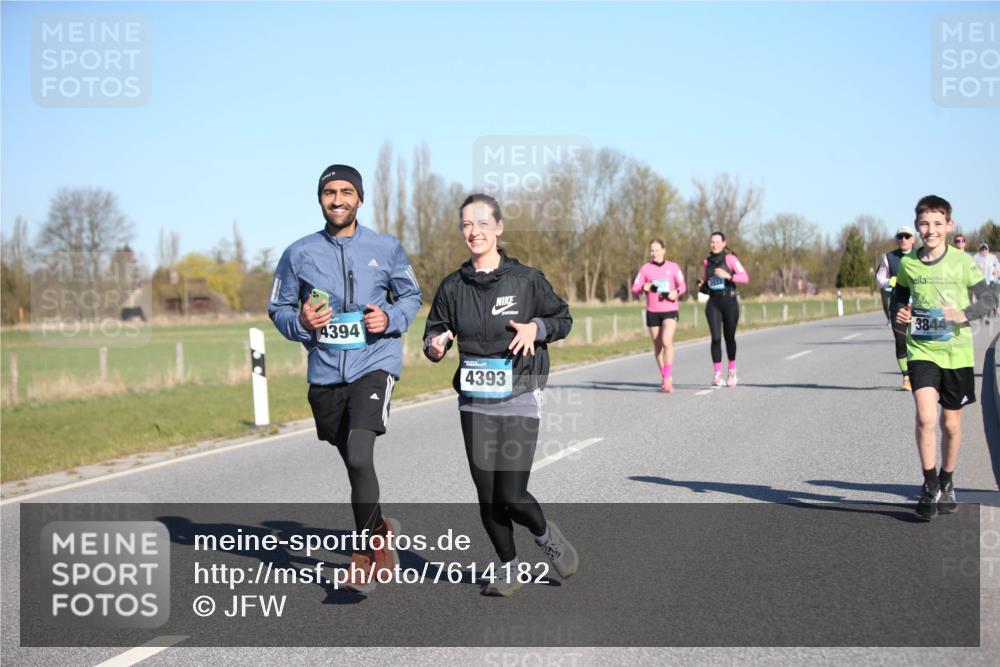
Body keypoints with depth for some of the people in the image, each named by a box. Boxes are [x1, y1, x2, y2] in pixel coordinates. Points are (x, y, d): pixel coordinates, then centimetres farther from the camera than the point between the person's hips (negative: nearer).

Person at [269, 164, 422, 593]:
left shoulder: (386, 248, 2)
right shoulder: (299, 254, 3)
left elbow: (411, 295, 13)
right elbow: (278, 308, 9)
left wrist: (390, 318, -8)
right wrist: (300, 322, -13)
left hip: (375, 363, -3)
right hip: (325, 372, 3)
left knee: (359, 456, -21)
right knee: (354, 464, 14)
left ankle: (367, 551, -8)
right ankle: (379, 529, 39)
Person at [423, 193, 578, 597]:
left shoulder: (525, 279, -4)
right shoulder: (453, 287, 3)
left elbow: (563, 318, 7)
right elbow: (435, 331, 13)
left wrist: (536, 328, -13)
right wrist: (435, 346, -10)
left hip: (519, 399, -3)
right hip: (475, 404, 3)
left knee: (511, 495, -9)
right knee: (487, 497, 4)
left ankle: (545, 534, 24)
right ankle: (508, 568, 25)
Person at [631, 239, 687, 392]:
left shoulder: (673, 267, 4)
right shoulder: (645, 268, 4)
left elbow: (682, 285, 10)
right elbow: (634, 289, 1)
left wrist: (677, 292, -11)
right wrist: (643, 288, -20)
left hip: (670, 311, -2)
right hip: (652, 312, 2)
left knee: (667, 342, -20)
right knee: (657, 346, 7)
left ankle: (667, 378, -20)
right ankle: (665, 378, 19)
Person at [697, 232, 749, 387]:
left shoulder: (730, 259, -3)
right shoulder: (707, 261, 12)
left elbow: (745, 278, -12)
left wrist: (728, 276, -25)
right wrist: (701, 286, 2)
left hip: (729, 301, -2)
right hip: (713, 303, 3)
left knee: (729, 337, 7)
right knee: (716, 338, -11)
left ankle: (732, 371, 26)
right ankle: (717, 374, -11)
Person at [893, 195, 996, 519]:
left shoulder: (962, 261, -6)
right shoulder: (908, 264, 1)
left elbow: (988, 298, -2)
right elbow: (900, 295, 17)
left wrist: (964, 315, -19)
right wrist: (900, 312, -5)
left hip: (956, 351, 0)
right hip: (922, 350, 0)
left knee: (951, 423, 10)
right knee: (925, 416, -18)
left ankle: (947, 484, 32)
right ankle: (930, 485, -2)